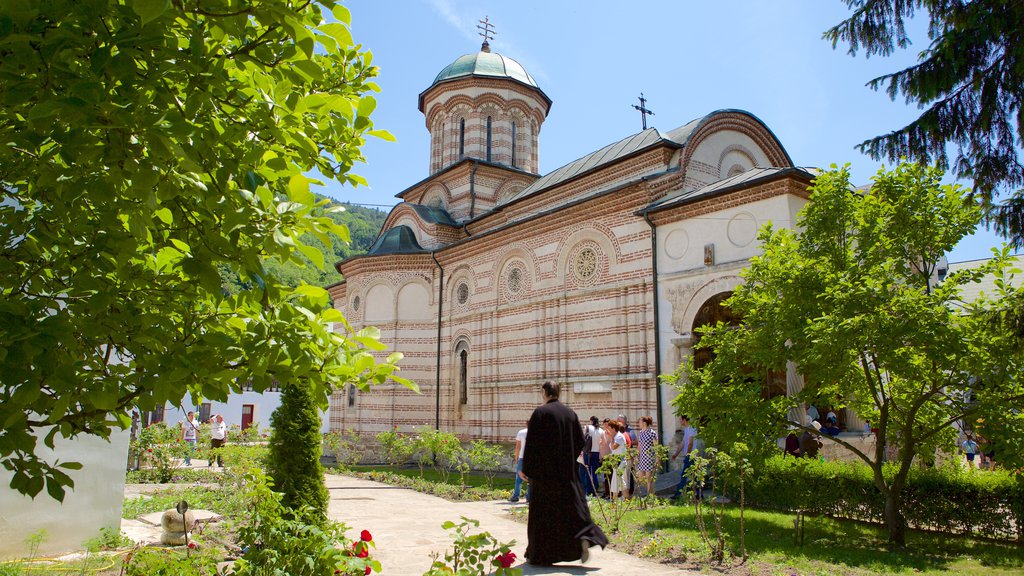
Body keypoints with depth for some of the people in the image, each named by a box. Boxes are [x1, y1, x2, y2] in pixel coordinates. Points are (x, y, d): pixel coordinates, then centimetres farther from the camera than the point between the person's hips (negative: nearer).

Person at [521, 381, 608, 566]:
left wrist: (526, 468, -4)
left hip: (544, 469, -4)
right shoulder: (570, 413, 6)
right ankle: (584, 538, -13)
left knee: (542, 511, 5)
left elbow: (531, 442, -12)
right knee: (573, 505, 10)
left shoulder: (540, 412, -10)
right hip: (567, 471, 4)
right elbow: (580, 441, 9)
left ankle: (539, 555, 12)